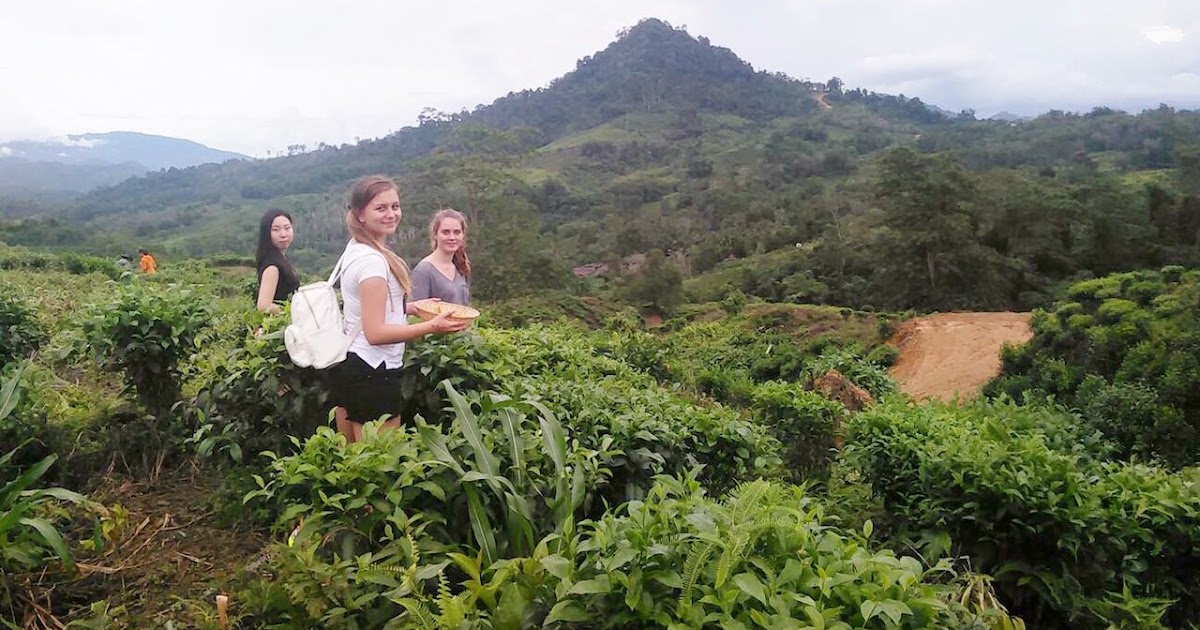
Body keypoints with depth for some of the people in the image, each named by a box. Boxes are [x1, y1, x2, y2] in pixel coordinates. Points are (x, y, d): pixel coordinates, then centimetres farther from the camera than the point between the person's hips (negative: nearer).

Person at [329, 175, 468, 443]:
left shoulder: (355, 250, 10)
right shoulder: (372, 260, -20)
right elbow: (375, 333, -23)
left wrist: (410, 307, 18)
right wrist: (432, 327, -23)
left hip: (347, 366, 10)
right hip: (373, 373, -10)